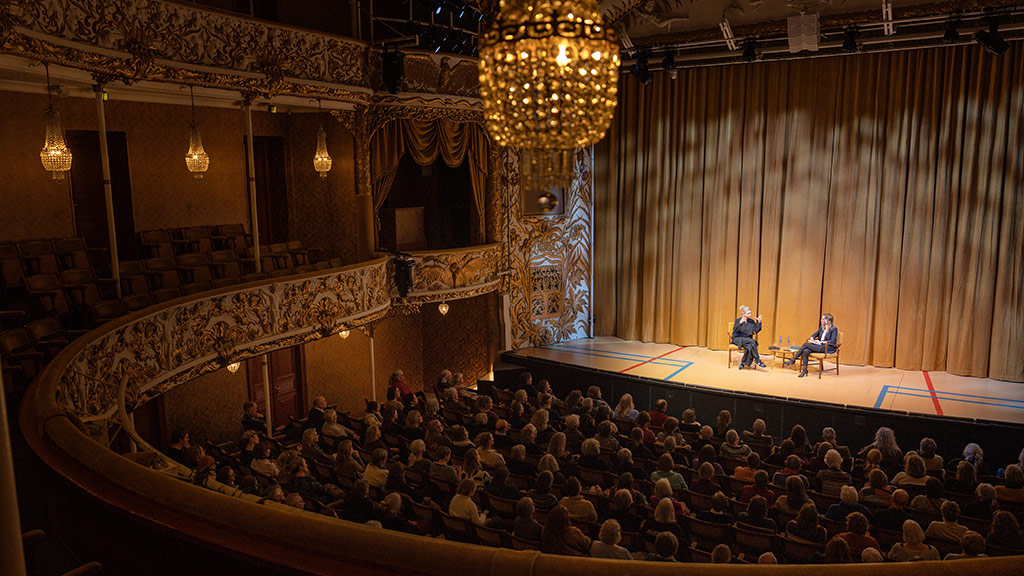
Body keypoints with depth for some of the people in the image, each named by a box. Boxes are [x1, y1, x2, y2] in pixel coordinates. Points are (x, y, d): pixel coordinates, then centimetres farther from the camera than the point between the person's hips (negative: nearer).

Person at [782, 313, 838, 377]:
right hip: (819, 346, 7)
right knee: (805, 351, -25)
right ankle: (804, 370, -22)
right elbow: (815, 334, 24)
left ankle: (793, 360, -14)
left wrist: (821, 342, -23)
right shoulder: (822, 327, 15)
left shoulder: (834, 329, -6)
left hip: (828, 348, -7)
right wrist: (812, 338, 1)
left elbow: (832, 341, -15)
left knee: (805, 344, -23)